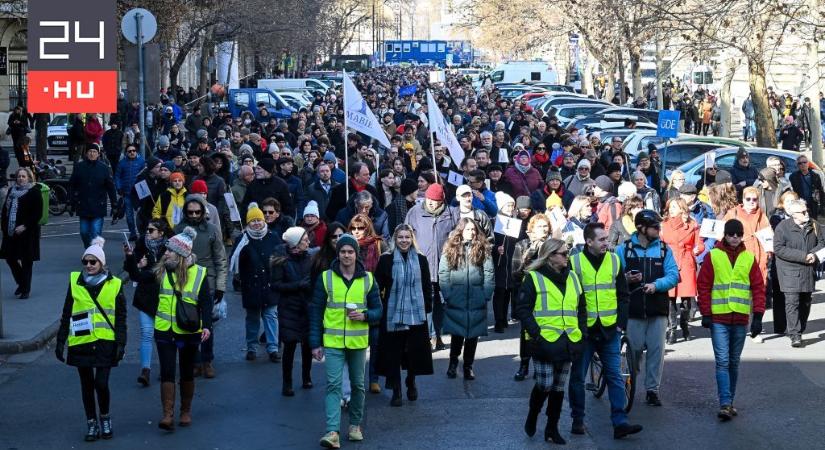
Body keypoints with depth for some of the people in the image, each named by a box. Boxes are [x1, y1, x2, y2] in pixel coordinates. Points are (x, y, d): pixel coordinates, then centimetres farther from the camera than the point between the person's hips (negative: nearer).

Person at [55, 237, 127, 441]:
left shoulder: (114, 285, 0)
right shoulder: (75, 282, 3)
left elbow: (121, 317, 3)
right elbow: (66, 314, 8)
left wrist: (121, 343, -3)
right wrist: (60, 341, 5)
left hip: (105, 342, -2)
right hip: (81, 342, 2)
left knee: (101, 383, -8)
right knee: (87, 385, 8)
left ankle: (105, 418, 16)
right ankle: (91, 423, 21)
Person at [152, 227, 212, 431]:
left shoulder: (198, 274, -7)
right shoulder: (161, 271, 0)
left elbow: (206, 303, -6)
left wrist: (206, 326, -17)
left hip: (189, 332, -1)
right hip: (164, 331, 1)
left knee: (187, 373, 13)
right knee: (167, 372, -4)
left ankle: (186, 412, 28)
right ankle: (168, 414, -2)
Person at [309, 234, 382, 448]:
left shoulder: (368, 279, 4)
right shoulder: (325, 278, 0)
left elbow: (378, 310, 8)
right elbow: (315, 311, 3)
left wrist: (365, 315, -15)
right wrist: (315, 343, -1)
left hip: (358, 342, 2)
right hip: (333, 342, -2)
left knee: (357, 384, 13)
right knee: (333, 385, -10)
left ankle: (355, 425, 30)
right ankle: (333, 431, -17)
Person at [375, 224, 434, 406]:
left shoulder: (420, 260, 6)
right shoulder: (386, 260, -1)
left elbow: (427, 287, 10)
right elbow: (377, 287, 1)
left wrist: (427, 308, 5)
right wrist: (379, 309, -4)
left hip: (416, 315, 2)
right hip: (392, 315, -2)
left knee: (415, 351, 7)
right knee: (393, 353, 0)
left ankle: (411, 383, 32)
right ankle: (396, 391, 8)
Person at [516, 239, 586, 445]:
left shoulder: (572, 278, 12)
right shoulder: (534, 278, -5)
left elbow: (581, 308, 20)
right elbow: (522, 309, -8)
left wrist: (582, 332, 8)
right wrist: (536, 333, -16)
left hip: (567, 343, 5)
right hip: (545, 342, -5)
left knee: (559, 387, 9)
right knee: (544, 385, -6)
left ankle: (552, 428, 18)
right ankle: (532, 417, 20)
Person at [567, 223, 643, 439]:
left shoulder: (614, 260, 4)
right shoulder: (574, 262, -4)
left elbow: (623, 295, 9)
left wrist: (621, 322, 1)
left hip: (609, 331, 2)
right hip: (583, 331, -2)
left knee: (615, 377, -2)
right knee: (578, 377, 6)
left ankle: (620, 423, -2)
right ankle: (578, 420, 19)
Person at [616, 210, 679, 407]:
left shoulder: (664, 250, 7)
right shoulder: (623, 249, 3)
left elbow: (673, 275, -1)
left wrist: (656, 285, -17)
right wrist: (626, 279, -18)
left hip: (657, 311, 2)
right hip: (633, 310, -1)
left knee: (656, 350, 0)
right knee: (634, 349, 1)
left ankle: (652, 389, 10)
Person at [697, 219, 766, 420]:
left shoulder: (749, 258, 7)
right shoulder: (712, 256, 0)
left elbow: (758, 288, 6)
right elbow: (703, 285, 0)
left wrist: (758, 316, -2)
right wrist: (706, 313, -5)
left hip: (741, 319, 3)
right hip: (718, 319, -3)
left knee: (734, 363, 11)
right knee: (723, 361, -10)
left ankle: (729, 403, 20)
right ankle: (725, 404, -15)